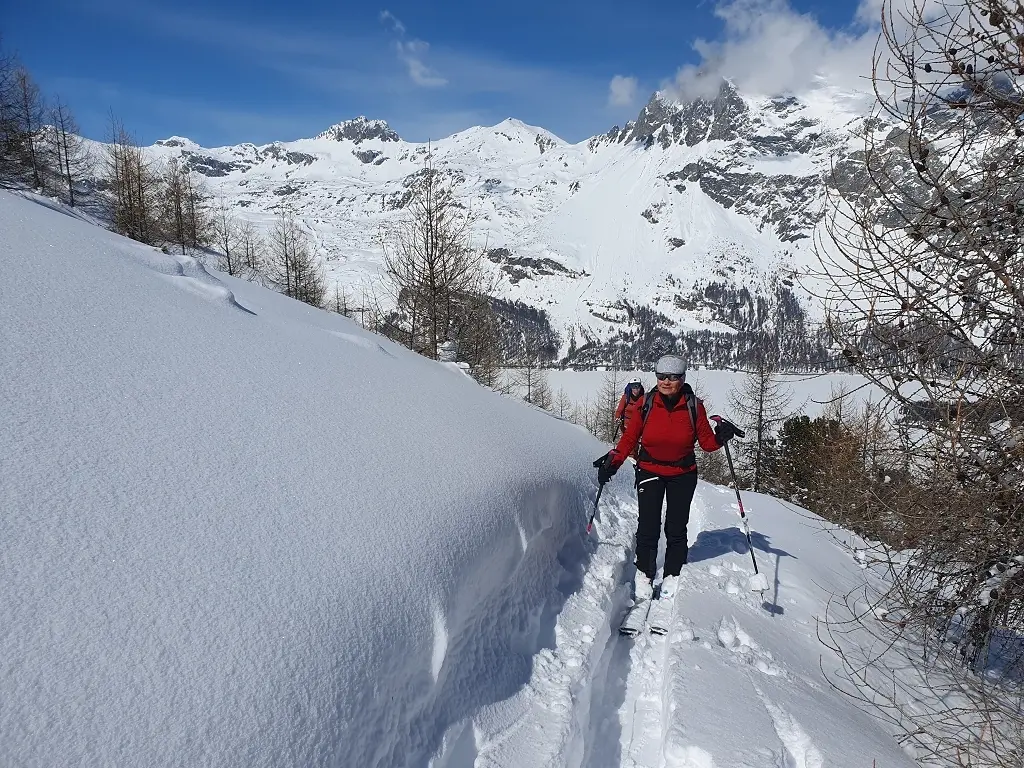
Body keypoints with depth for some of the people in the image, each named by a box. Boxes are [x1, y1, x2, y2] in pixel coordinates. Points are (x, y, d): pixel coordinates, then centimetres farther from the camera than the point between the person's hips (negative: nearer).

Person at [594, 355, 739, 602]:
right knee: (648, 527, -6)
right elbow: (630, 437, 1)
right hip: (650, 472, 0)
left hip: (683, 474, 0)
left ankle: (672, 575, 21)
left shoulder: (694, 406, -6)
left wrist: (720, 438, -22)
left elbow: (706, 442, -2)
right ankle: (644, 573, 14)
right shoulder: (646, 404, -6)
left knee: (676, 529, 4)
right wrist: (614, 460, -10)